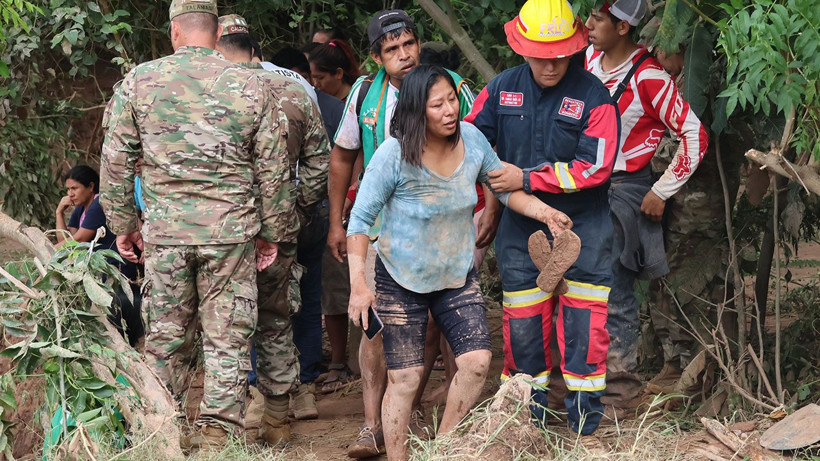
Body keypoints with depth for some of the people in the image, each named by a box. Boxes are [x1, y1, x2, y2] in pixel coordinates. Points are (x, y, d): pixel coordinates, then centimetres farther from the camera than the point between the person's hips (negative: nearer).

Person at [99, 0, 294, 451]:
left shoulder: (138, 82, 3)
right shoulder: (250, 86, 2)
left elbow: (116, 161, 5)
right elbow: (274, 168, 4)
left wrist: (123, 223, 15)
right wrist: (272, 232, 14)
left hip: (164, 230, 1)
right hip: (231, 229, -1)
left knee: (164, 337, 10)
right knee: (228, 337, 5)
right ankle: (216, 434, 4)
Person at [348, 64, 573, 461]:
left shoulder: (471, 139, -9)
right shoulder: (393, 156, -22)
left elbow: (504, 187, 5)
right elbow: (361, 219, -15)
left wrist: (543, 211, -11)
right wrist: (358, 284, -19)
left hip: (458, 276, 4)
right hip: (402, 281, -4)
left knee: (477, 361, -8)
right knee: (405, 377, -1)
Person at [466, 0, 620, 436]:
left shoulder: (593, 96, -12)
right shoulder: (501, 89, 0)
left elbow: (595, 168, -17)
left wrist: (526, 178, -18)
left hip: (582, 225, -3)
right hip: (522, 225, 3)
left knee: (583, 319, -3)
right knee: (522, 319, 8)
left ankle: (585, 412, 8)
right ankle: (528, 412, 21)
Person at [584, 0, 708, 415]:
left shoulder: (647, 77, -19)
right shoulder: (590, 58, 3)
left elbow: (695, 135, -16)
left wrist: (661, 193, -12)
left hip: (624, 191, -7)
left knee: (615, 296, -5)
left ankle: (620, 396, 5)